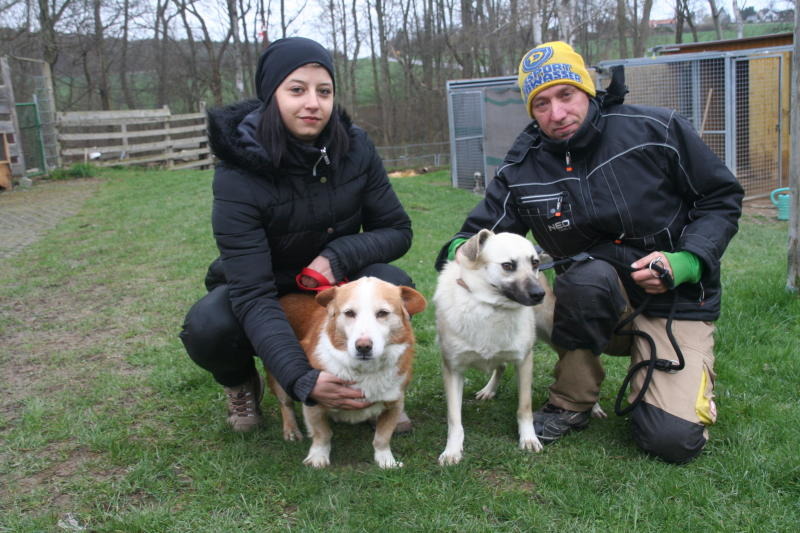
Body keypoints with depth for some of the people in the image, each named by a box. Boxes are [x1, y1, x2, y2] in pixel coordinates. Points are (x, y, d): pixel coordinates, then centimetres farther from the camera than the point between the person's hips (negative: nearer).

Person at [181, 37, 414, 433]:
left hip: (333, 284, 2)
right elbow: (252, 294, -34)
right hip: (267, 293, -2)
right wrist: (302, 380, -45)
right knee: (208, 327, -33)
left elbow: (397, 230, -8)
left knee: (394, 286, -29)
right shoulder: (238, 174, -28)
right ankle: (242, 384, 4)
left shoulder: (354, 148, -16)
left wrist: (337, 256, -29)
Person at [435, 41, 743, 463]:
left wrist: (686, 261, -18)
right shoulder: (521, 170, -7)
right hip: (598, 302, 2)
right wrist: (462, 248, -28)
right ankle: (571, 403, -11)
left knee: (673, 440, -20)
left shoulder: (657, 131, -11)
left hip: (677, 298, -1)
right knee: (586, 274, -37)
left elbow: (722, 198, -2)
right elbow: (479, 232, -2)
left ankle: (692, 367, 18)